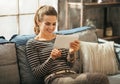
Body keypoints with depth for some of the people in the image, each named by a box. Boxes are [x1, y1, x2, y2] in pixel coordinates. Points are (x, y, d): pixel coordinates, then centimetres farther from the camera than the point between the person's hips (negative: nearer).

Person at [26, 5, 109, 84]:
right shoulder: (32, 44, 9)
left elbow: (69, 64, 13)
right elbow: (36, 73, 1)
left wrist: (71, 53, -9)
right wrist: (51, 58, -16)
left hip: (71, 74, 5)